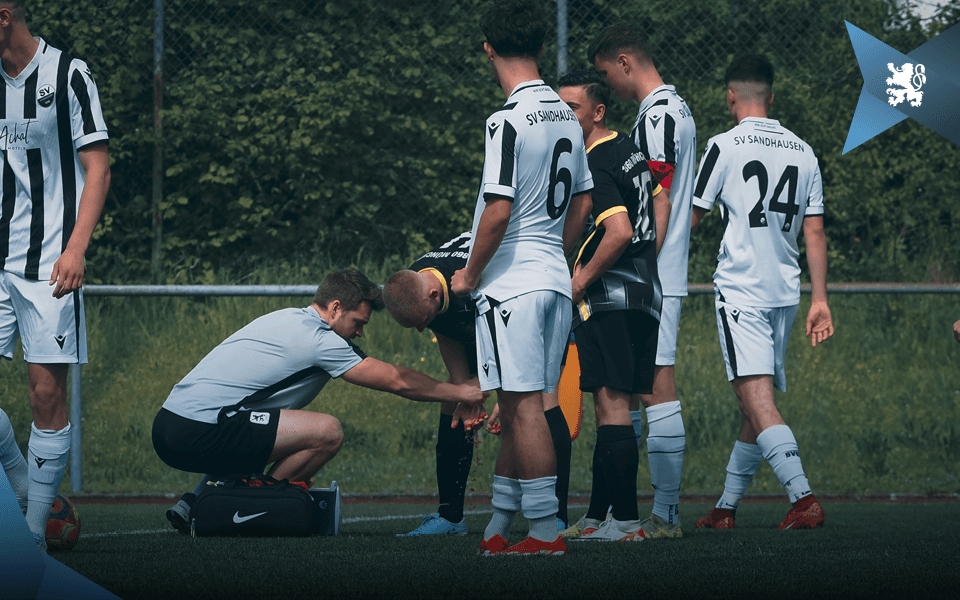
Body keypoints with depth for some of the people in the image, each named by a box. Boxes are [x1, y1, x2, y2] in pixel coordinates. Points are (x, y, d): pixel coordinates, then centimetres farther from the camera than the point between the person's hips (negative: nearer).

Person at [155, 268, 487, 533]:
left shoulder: (286, 318, 21)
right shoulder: (319, 340, -7)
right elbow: (398, 381, 1)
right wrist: (459, 393, 13)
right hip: (200, 435, -10)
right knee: (327, 432, -13)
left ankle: (195, 503, 16)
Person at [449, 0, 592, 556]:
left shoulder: (509, 121, -15)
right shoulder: (566, 116, 9)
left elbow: (498, 211, -19)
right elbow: (582, 202, 16)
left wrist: (469, 274, -6)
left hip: (513, 280, -8)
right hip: (556, 278, 8)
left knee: (525, 406, -6)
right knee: (518, 409, 13)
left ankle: (547, 530, -6)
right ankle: (499, 527, 19)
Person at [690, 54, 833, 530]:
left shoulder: (725, 146, -4)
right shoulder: (803, 152, 10)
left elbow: (687, 219, 2)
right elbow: (815, 232, 9)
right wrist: (820, 300, 11)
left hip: (740, 290, -6)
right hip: (785, 292, 6)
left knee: (756, 399, -14)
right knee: (757, 404, 13)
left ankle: (804, 499, -27)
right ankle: (726, 506, 20)